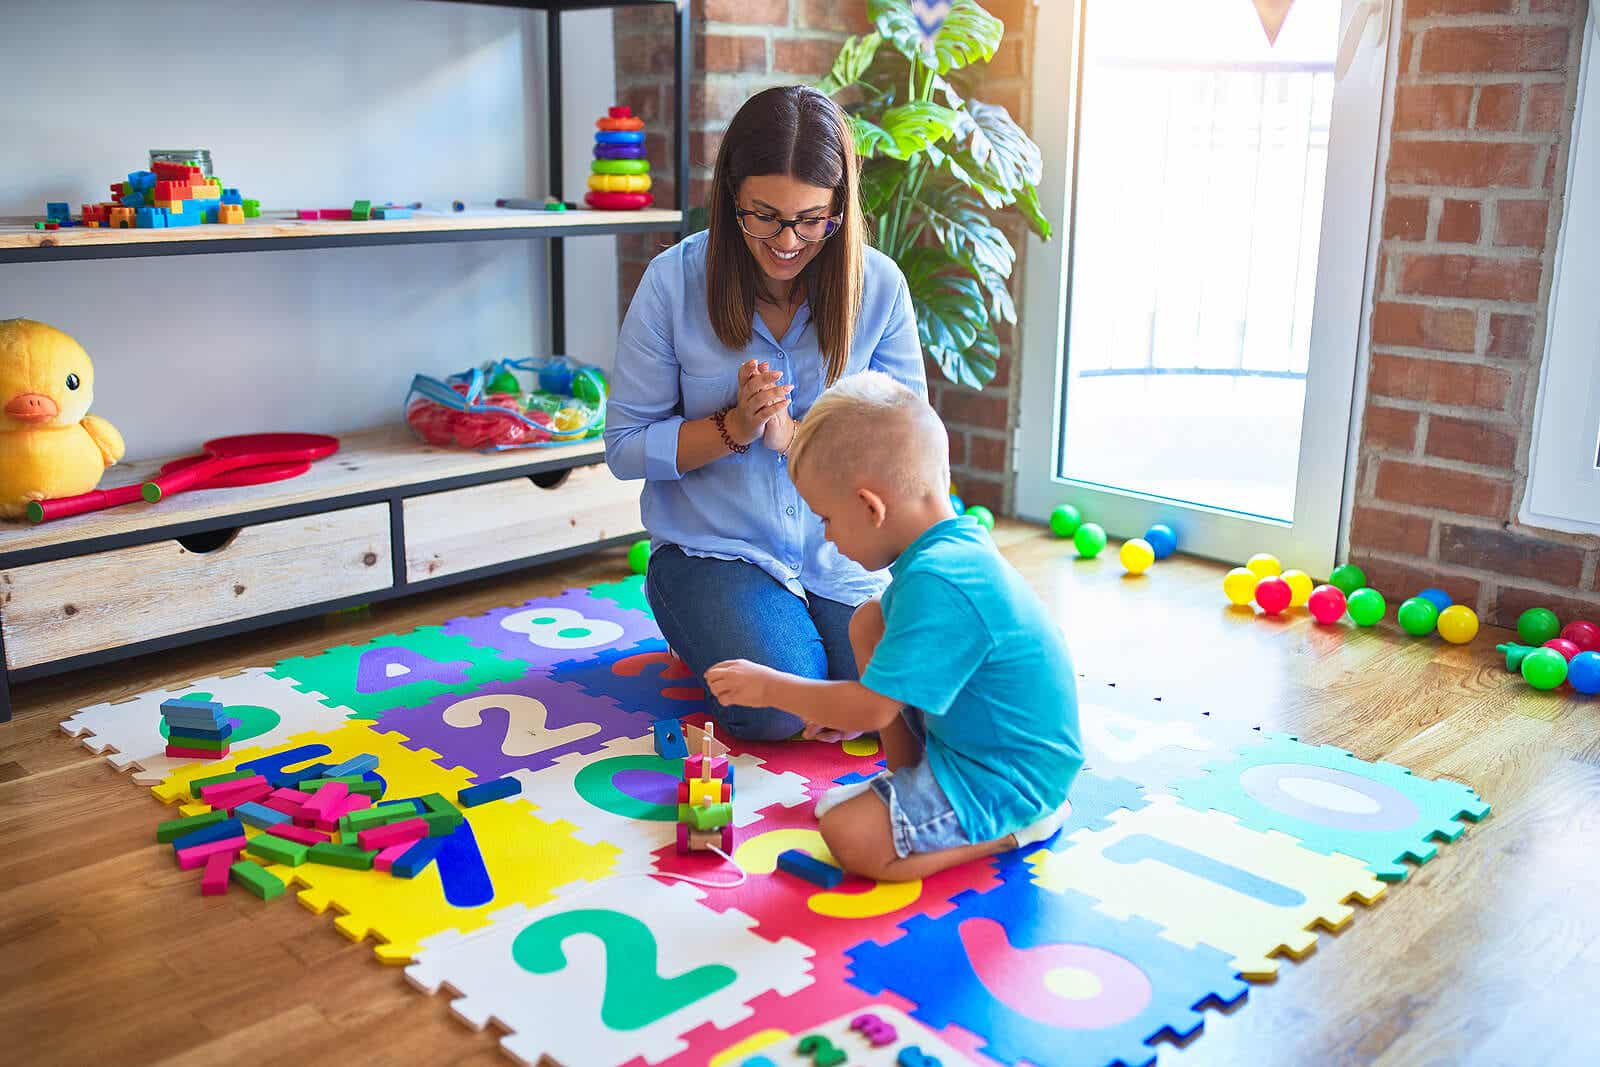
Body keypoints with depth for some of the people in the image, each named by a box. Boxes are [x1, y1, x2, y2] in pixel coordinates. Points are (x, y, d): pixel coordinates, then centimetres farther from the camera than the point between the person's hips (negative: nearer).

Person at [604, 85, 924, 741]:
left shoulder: (879, 286, -6)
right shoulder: (675, 281, -10)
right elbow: (625, 447, -5)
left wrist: (792, 435, -19)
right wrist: (735, 427, -21)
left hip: (839, 557, 2)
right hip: (713, 549, -2)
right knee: (776, 710, -23)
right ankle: (703, 631, 12)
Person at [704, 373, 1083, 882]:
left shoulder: (936, 584, -31)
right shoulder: (956, 544, 1)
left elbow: (870, 709, -28)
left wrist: (770, 686, -15)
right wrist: (841, 706, 20)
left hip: (1006, 780, -10)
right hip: (970, 730, 10)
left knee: (849, 833, -22)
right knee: (869, 621, 10)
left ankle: (1023, 825, -5)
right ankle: (910, 779, 14)